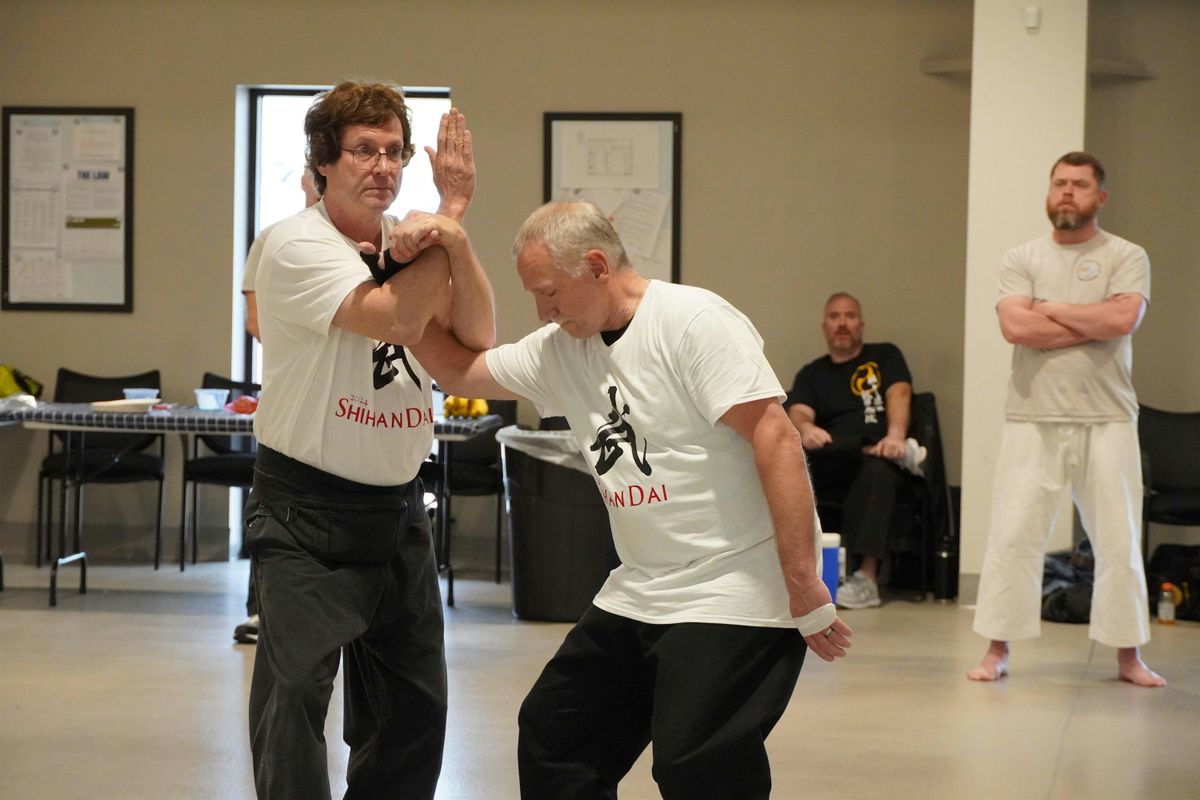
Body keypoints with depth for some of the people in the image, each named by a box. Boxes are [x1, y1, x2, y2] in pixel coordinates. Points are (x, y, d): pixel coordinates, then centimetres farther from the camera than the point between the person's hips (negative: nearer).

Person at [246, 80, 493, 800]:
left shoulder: (410, 246, 7)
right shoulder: (298, 246, -13)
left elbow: (477, 336, -8)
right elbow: (397, 316, -26)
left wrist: (453, 227, -17)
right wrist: (450, 214, -17)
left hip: (399, 509, 7)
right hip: (308, 510, -7)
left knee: (417, 704, 13)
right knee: (297, 694, -11)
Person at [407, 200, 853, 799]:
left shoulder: (694, 322, -15)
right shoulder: (559, 349, 10)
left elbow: (774, 438, -20)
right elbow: (458, 371, 18)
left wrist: (805, 587, -24)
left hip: (735, 595, -9)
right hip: (637, 595, 9)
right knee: (551, 739, 13)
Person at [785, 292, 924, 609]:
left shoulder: (885, 356, 18)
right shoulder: (812, 374, 21)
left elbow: (899, 394, -2)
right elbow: (798, 413, 2)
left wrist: (896, 435, -25)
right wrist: (805, 429, -26)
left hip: (879, 456, -2)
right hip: (829, 467, 2)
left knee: (878, 470, -40)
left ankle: (867, 579, -47)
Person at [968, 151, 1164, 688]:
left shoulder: (1127, 258, 4)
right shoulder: (1021, 259, 6)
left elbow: (1123, 319, -15)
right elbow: (1015, 328, -11)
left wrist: (1049, 309, -8)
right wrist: (1093, 325, -10)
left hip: (1107, 421, 0)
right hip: (1033, 420, 0)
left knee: (1119, 539, 5)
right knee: (1013, 535, -1)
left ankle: (1128, 656, 14)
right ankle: (997, 652, 6)